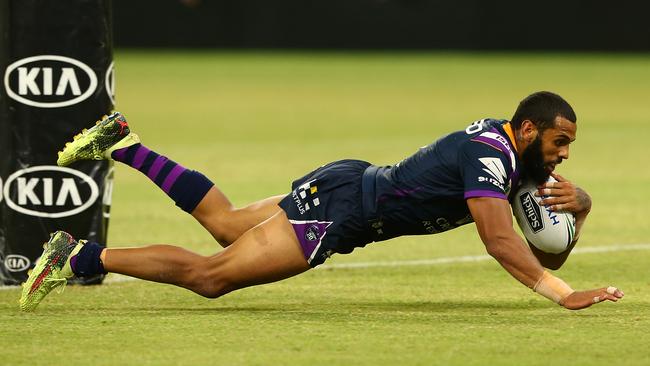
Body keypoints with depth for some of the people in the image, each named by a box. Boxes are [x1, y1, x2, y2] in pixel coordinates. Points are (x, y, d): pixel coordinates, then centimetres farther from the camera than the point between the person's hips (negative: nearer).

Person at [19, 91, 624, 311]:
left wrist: (574, 201, -11)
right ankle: (79, 257, -6)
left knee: (225, 223, 25)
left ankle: (122, 144, 27)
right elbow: (499, 239, -35)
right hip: (338, 206, -9)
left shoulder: (509, 144, 3)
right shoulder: (487, 154, -25)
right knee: (209, 276, -9)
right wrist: (564, 296, -40)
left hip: (348, 187, 9)